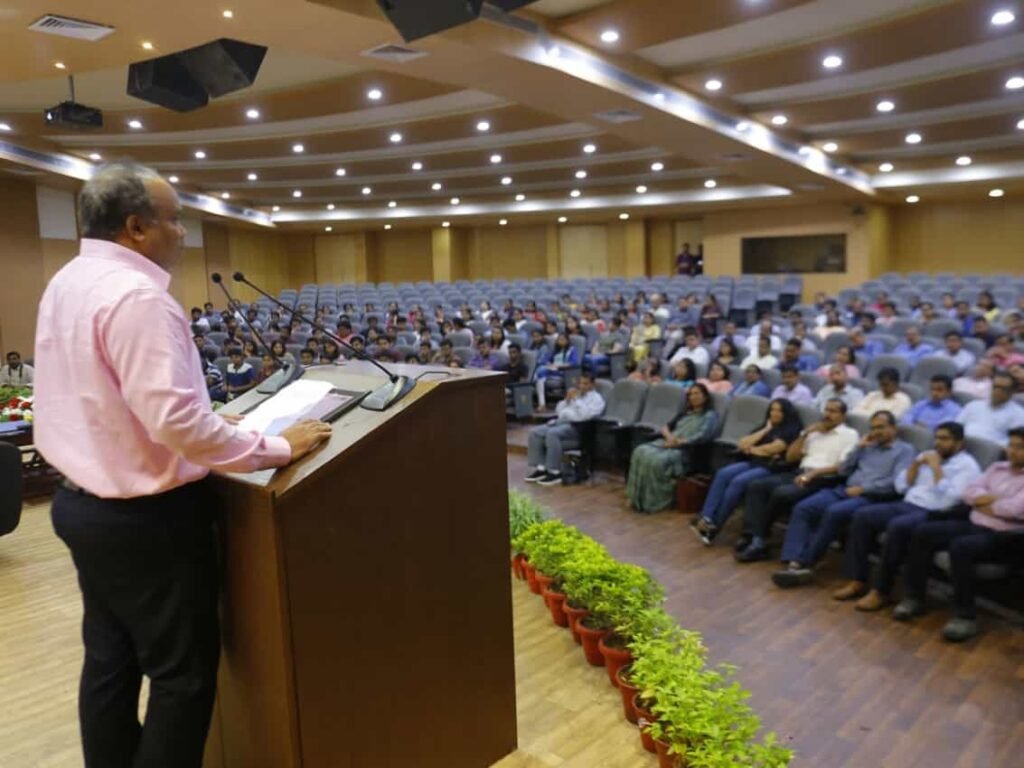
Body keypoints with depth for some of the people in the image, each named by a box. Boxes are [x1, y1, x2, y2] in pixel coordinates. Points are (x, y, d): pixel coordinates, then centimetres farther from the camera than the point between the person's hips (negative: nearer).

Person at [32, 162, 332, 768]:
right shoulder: (136, 296, -23)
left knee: (110, 661, 20)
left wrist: (210, 413, 19)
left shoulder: (66, 284, 8)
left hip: (84, 503, 10)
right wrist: (277, 449, -20)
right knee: (183, 672, 5)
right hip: (146, 518, -10)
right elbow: (177, 422, -29)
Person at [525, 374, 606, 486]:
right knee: (535, 432, -14)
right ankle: (541, 468, -14)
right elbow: (558, 410, 24)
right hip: (561, 421, 8)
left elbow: (585, 415, -14)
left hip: (577, 427, -8)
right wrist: (567, 400, 8)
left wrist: (576, 399, -11)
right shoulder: (575, 395, 28)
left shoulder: (596, 399, 5)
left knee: (553, 434, -35)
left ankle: (555, 472, -29)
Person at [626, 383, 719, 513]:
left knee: (658, 460, -35)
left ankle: (653, 501, -22)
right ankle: (637, 497, -23)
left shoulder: (710, 415, 7)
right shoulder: (686, 413, 28)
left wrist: (679, 442, -17)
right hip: (668, 443, 6)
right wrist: (669, 436, -5)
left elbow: (702, 436, -10)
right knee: (641, 452, -22)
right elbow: (666, 426, 20)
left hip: (686, 450, -6)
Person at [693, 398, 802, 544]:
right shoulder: (764, 427, 23)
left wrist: (752, 449, 7)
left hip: (771, 468, -7)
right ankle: (706, 518, -32)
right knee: (723, 474, -21)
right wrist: (765, 430, 4)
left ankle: (715, 525, -25)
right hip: (752, 463, 7)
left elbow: (773, 449, -11)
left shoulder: (791, 430, 1)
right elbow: (743, 444, 9)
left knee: (738, 481, -30)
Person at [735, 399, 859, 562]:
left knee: (781, 493, -31)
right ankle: (755, 538, -27)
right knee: (756, 486, -16)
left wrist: (813, 473, -19)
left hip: (823, 479, -7)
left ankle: (757, 538, -15)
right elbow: (790, 457, 18)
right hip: (799, 473, 7)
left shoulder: (849, 435, 5)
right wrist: (805, 433, 7)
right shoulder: (814, 432, 24)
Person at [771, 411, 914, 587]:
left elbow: (897, 483, -8)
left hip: (871, 498, -6)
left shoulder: (904, 450, 8)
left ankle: (805, 563, -26)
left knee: (834, 512, -36)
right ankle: (793, 563, -32)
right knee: (802, 508, -20)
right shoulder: (868, 447, 27)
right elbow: (843, 471, 19)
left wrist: (863, 488, -12)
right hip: (844, 490, 6)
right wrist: (859, 447, 11)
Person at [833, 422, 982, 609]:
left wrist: (936, 468, -14)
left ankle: (880, 591, -25)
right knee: (862, 515, -14)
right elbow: (901, 487, 16)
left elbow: (947, 501, -18)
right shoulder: (927, 456, 19)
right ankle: (858, 581, -13)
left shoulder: (967, 466, -2)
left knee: (897, 526, -35)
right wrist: (916, 464, 4)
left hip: (933, 515, -7)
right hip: (907, 505, 7)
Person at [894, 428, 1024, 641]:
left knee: (960, 547, -35)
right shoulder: (997, 467, 18)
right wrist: (995, 499, -10)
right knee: (923, 532, -11)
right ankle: (913, 597, -6)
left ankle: (965, 617, -23)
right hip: (973, 525, 8)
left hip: (1006, 537, -8)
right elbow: (970, 492, 9)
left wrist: (985, 505, -5)